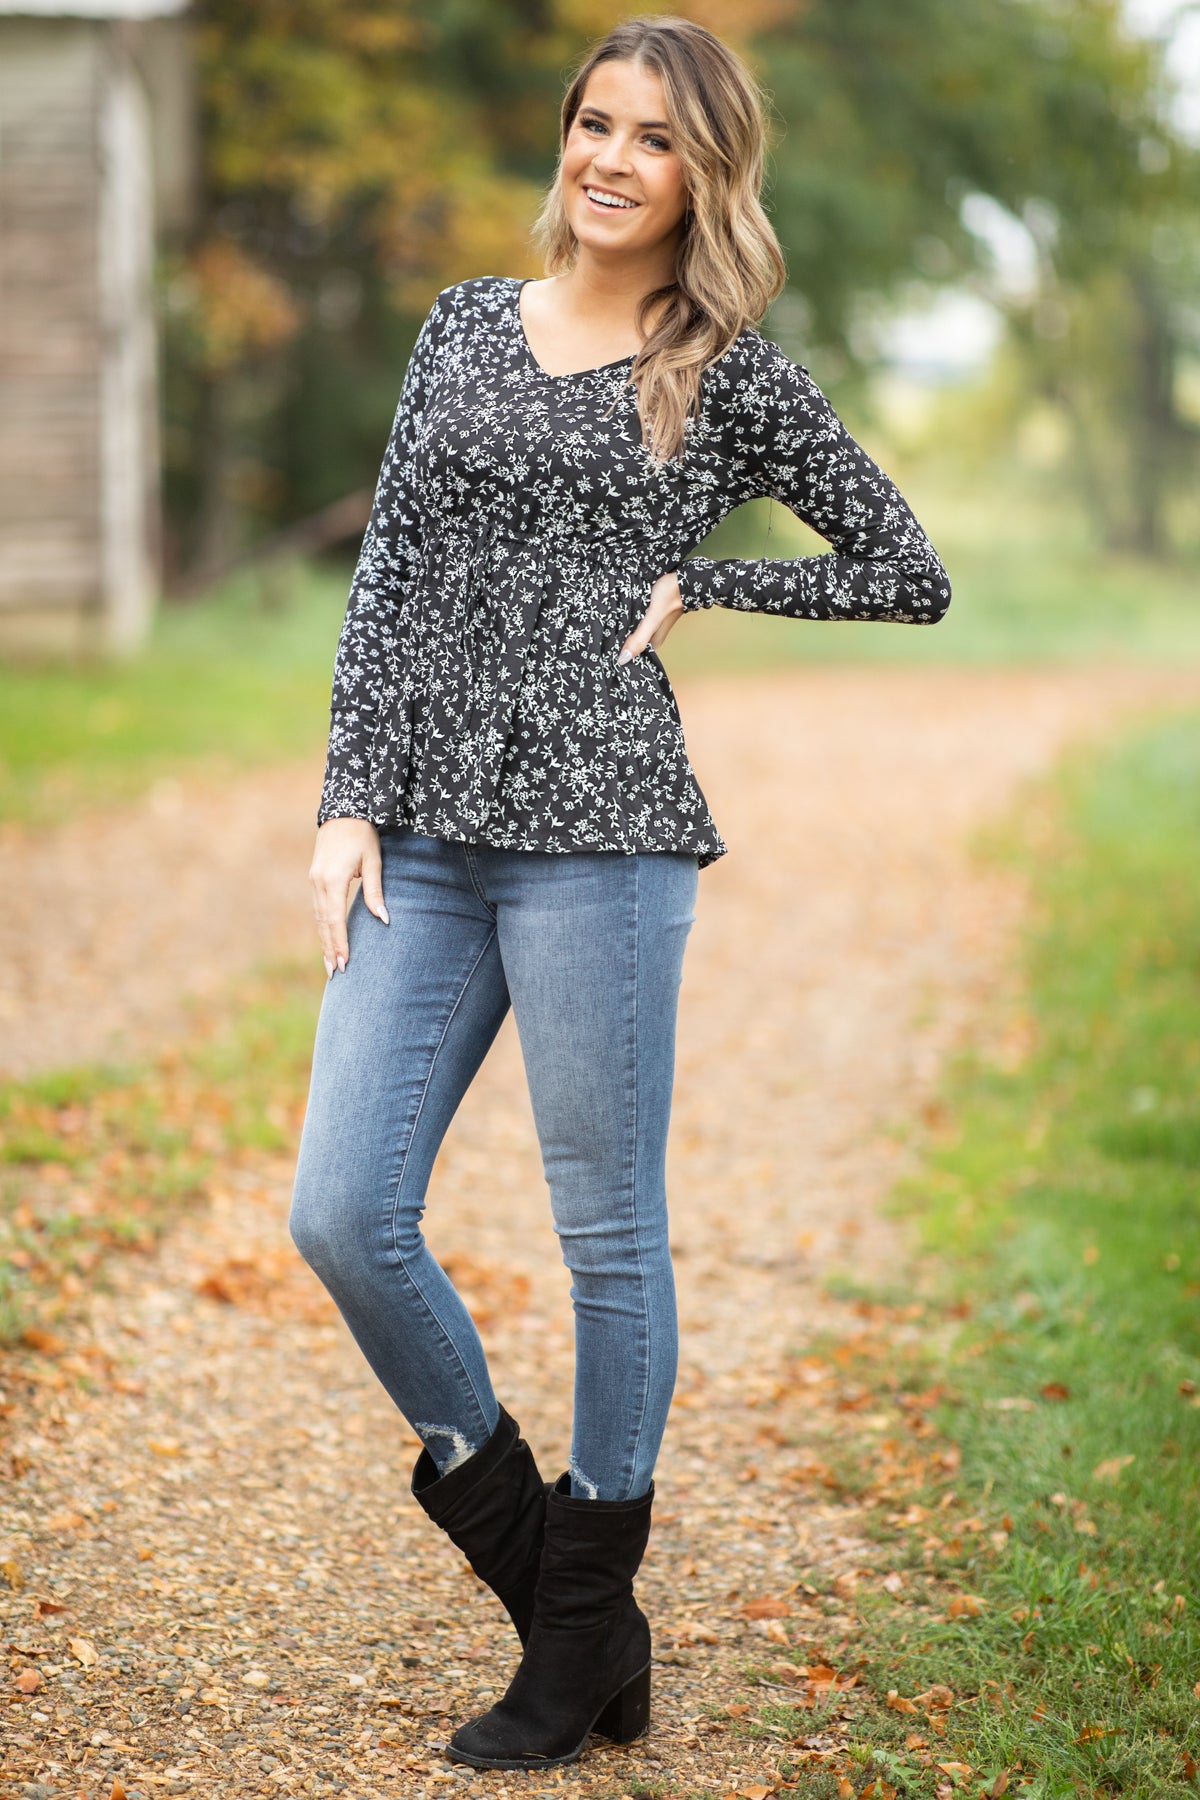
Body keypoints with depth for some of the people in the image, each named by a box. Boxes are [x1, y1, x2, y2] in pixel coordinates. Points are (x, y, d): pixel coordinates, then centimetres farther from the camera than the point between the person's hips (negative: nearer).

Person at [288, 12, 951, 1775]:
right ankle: (515, 1532, 23)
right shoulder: (467, 323, 14)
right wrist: (353, 800, 2)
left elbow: (911, 576, 7)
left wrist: (693, 587, 0)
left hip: (597, 831, -4)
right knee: (344, 1215, 0)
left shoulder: (732, 375, 2)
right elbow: (389, 574, 11)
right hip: (429, 833, 5)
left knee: (608, 1233, 4)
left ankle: (587, 1645, 19)